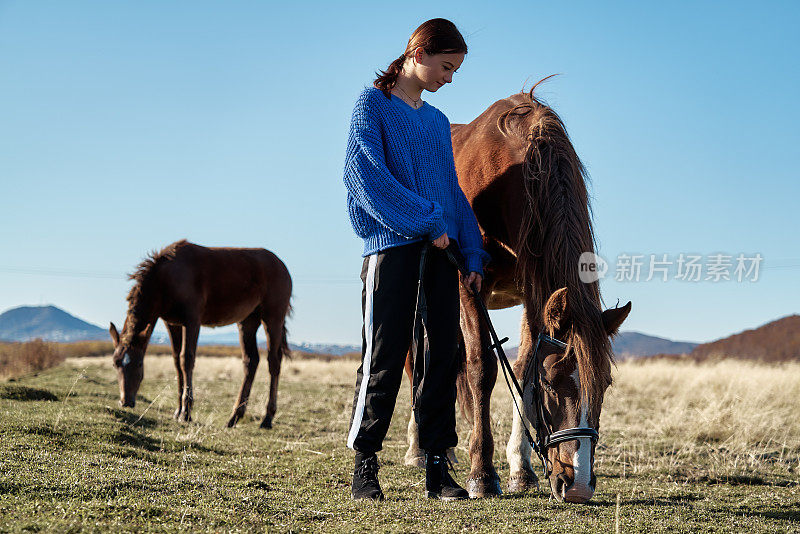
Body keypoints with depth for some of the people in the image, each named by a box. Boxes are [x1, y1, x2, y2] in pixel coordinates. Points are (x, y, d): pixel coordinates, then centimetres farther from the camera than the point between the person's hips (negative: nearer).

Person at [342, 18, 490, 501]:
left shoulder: (438, 122, 20)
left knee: (445, 355, 2)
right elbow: (367, 172, -12)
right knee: (385, 357, -5)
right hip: (392, 244, -6)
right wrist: (427, 221, -15)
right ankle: (365, 465, 4)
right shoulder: (373, 103, 2)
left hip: (441, 250, 6)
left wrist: (473, 253, 10)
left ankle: (438, 466, 8)